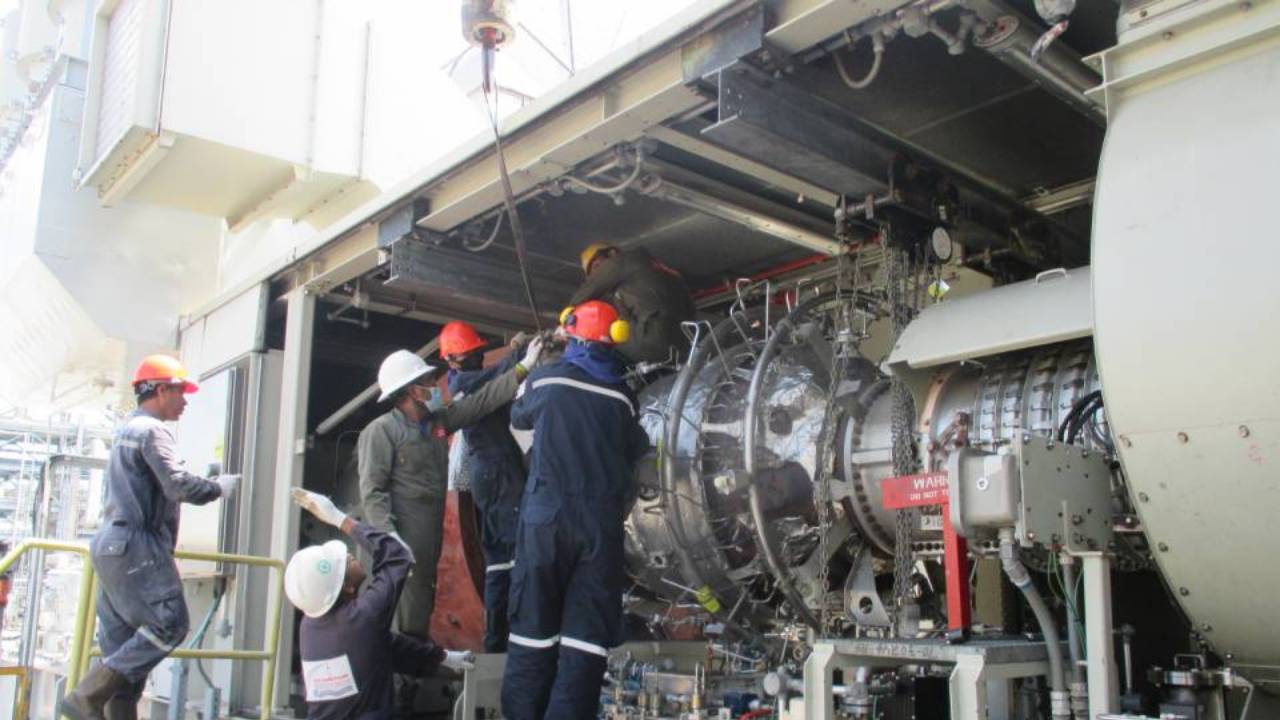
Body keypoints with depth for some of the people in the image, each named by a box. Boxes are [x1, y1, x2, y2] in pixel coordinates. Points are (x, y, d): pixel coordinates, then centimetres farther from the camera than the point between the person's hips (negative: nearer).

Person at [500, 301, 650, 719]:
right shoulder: (622, 396, 6)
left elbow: (519, 418, 20)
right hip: (602, 523, 1)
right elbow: (634, 453, 14)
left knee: (534, 627, 5)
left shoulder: (546, 379, 2)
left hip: (546, 516, -1)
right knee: (587, 633, 2)